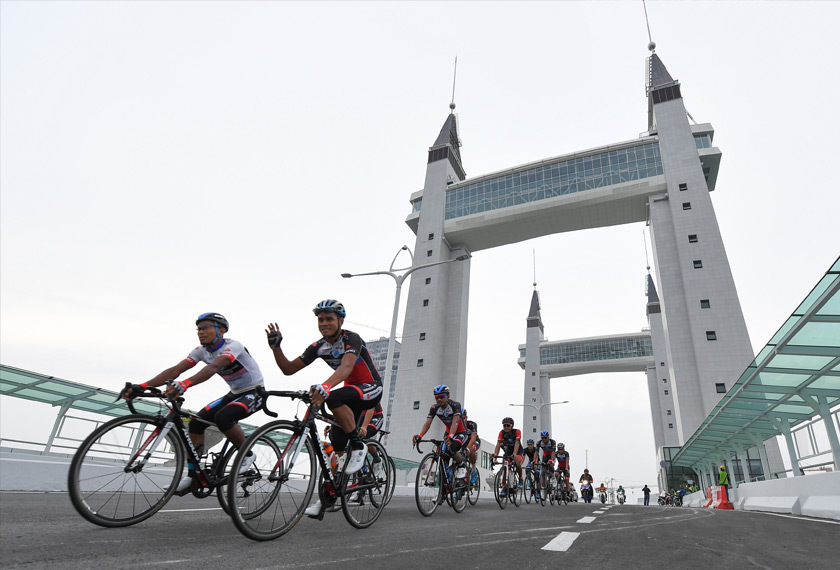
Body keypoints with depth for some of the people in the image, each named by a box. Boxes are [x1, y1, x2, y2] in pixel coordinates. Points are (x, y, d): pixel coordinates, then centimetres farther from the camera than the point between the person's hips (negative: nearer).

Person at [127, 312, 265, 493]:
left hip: (254, 392, -7)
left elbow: (214, 367, -43)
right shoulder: (201, 351, -3)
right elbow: (175, 370, -13)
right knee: (196, 422, -7)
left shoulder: (233, 346, -24)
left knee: (222, 417, -31)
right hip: (234, 393, 8)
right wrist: (142, 386, -25)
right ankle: (192, 476, 5)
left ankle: (247, 455, -8)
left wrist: (185, 384, -58)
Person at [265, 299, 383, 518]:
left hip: (371, 389, -6)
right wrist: (275, 347, -18)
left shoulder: (351, 339, -21)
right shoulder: (318, 346, -2)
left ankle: (358, 446, -16)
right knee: (335, 444, 0)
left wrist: (325, 386, -58)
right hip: (350, 391, 7)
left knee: (334, 399, -34)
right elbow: (289, 369, -2)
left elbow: (346, 367, -41)